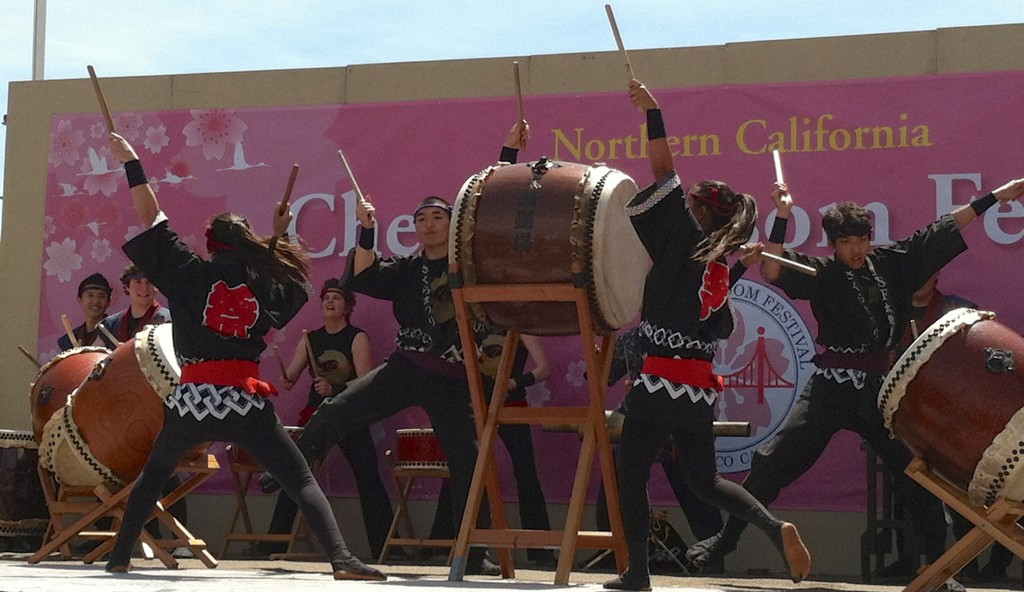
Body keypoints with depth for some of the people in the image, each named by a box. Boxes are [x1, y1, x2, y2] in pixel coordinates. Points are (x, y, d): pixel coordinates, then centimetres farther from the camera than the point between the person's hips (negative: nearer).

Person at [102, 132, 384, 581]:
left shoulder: (193, 271, 5)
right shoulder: (266, 285, 9)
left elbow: (151, 218, 8)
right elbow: (297, 277, 33)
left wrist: (131, 162, 15)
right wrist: (279, 237, 32)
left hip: (191, 397, 1)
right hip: (246, 401, 0)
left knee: (153, 474, 25)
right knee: (302, 481, -3)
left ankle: (120, 555, 27)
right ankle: (341, 558, -20)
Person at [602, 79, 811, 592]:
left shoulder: (686, 239, -6)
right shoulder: (719, 269, 13)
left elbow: (665, 176, -11)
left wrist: (652, 112, -7)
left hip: (663, 381, -8)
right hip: (700, 384, 8)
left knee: (631, 476, 4)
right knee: (704, 480, 18)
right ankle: (775, 528, 0)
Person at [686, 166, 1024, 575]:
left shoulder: (893, 262, 7)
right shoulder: (822, 273, 0)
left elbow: (943, 230, 12)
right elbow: (772, 272, -14)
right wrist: (781, 218, -21)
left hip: (881, 389, 2)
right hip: (831, 386, -2)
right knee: (772, 461, -5)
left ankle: (938, 565, 10)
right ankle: (726, 538, 7)